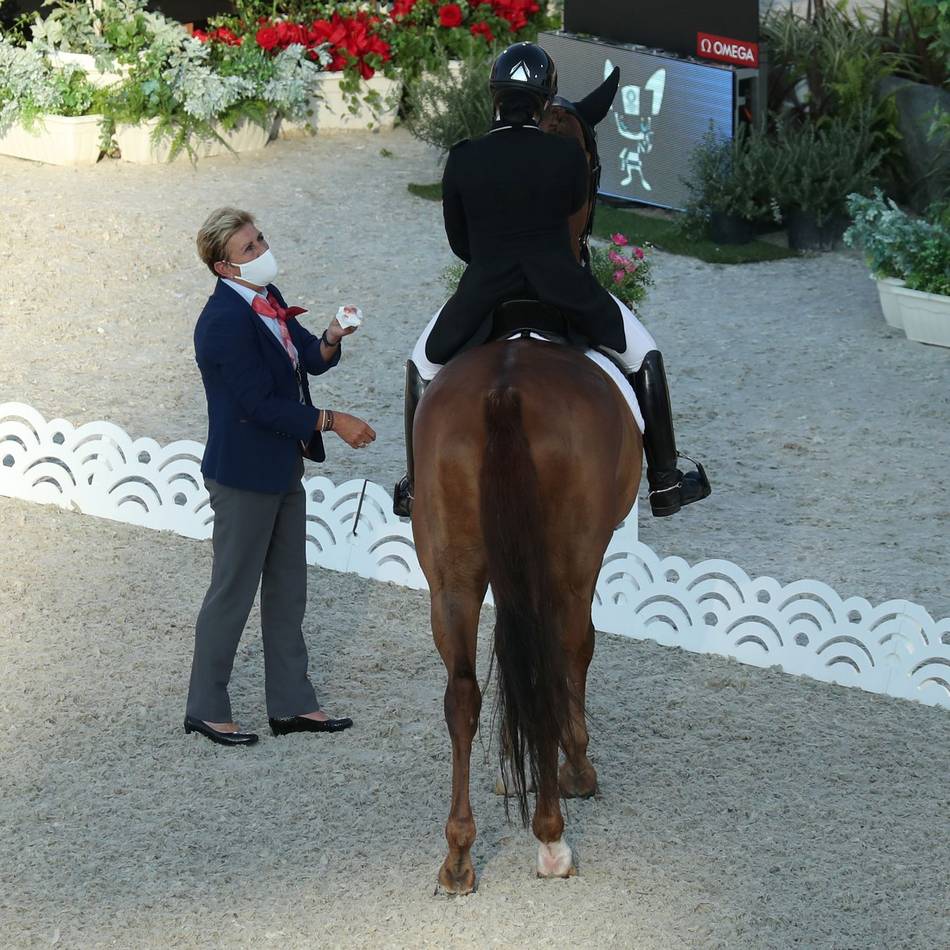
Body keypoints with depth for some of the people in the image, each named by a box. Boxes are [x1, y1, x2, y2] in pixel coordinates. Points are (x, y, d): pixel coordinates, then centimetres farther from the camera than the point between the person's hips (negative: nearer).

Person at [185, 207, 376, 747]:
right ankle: (207, 710, 15)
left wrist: (330, 340, -13)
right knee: (233, 592, 2)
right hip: (245, 477, -9)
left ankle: (292, 705, 26)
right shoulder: (225, 321, -24)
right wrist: (331, 422, -20)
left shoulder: (268, 299, 4)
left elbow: (310, 359, 10)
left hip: (283, 469, 9)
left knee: (288, 590, 16)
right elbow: (261, 404, -26)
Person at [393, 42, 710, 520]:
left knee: (422, 364, 26)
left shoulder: (462, 160, -6)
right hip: (562, 284, -1)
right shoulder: (568, 154, -9)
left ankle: (414, 489, 26)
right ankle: (665, 483, 20)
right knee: (643, 354, 20)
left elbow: (458, 241, 5)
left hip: (483, 288, 1)